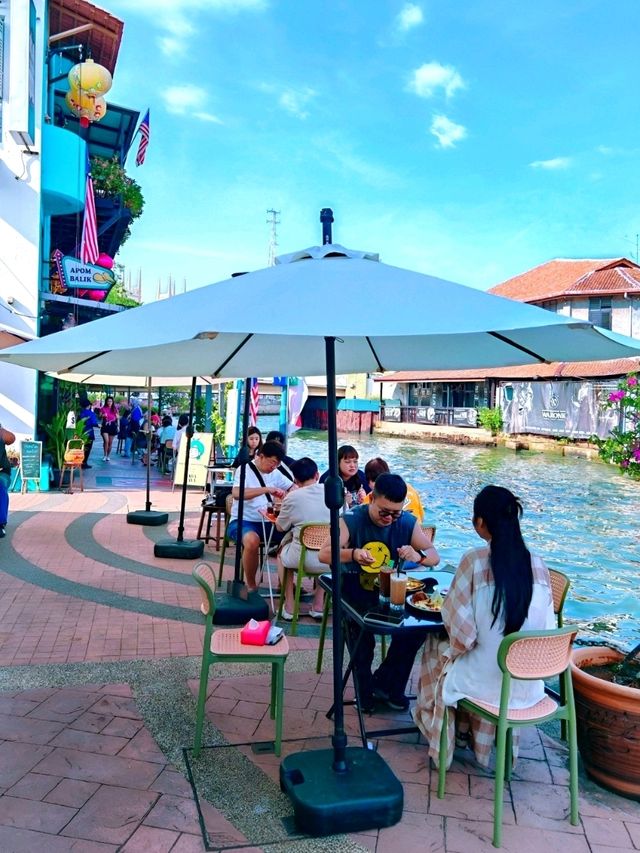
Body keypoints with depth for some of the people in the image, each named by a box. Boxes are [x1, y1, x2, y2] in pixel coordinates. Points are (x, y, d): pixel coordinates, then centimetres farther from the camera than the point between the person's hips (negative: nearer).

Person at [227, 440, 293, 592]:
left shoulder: (275, 473, 10)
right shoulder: (245, 469, -11)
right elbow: (236, 493, -29)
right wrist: (267, 489, -35)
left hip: (266, 522, 6)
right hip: (243, 521, -6)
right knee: (252, 540, -38)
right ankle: (251, 585, -17)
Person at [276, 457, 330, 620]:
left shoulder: (292, 497, -8)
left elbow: (280, 527, 7)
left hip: (303, 559, -2)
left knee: (282, 551, 31)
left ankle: (289, 607, 27)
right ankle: (318, 606, 33)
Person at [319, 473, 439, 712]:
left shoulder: (408, 522, -1)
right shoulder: (352, 520, -10)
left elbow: (435, 556, -1)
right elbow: (324, 554, -19)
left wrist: (418, 555, -26)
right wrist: (352, 554, -40)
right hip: (355, 588, -3)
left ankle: (386, 682, 3)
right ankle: (364, 687, -5)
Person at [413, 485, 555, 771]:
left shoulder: (475, 560, -18)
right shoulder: (538, 564, -7)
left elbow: (458, 626, -13)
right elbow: (546, 627, 1)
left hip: (486, 682, -4)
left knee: (437, 646, 26)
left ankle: (461, 731, 41)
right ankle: (481, 741, 43)